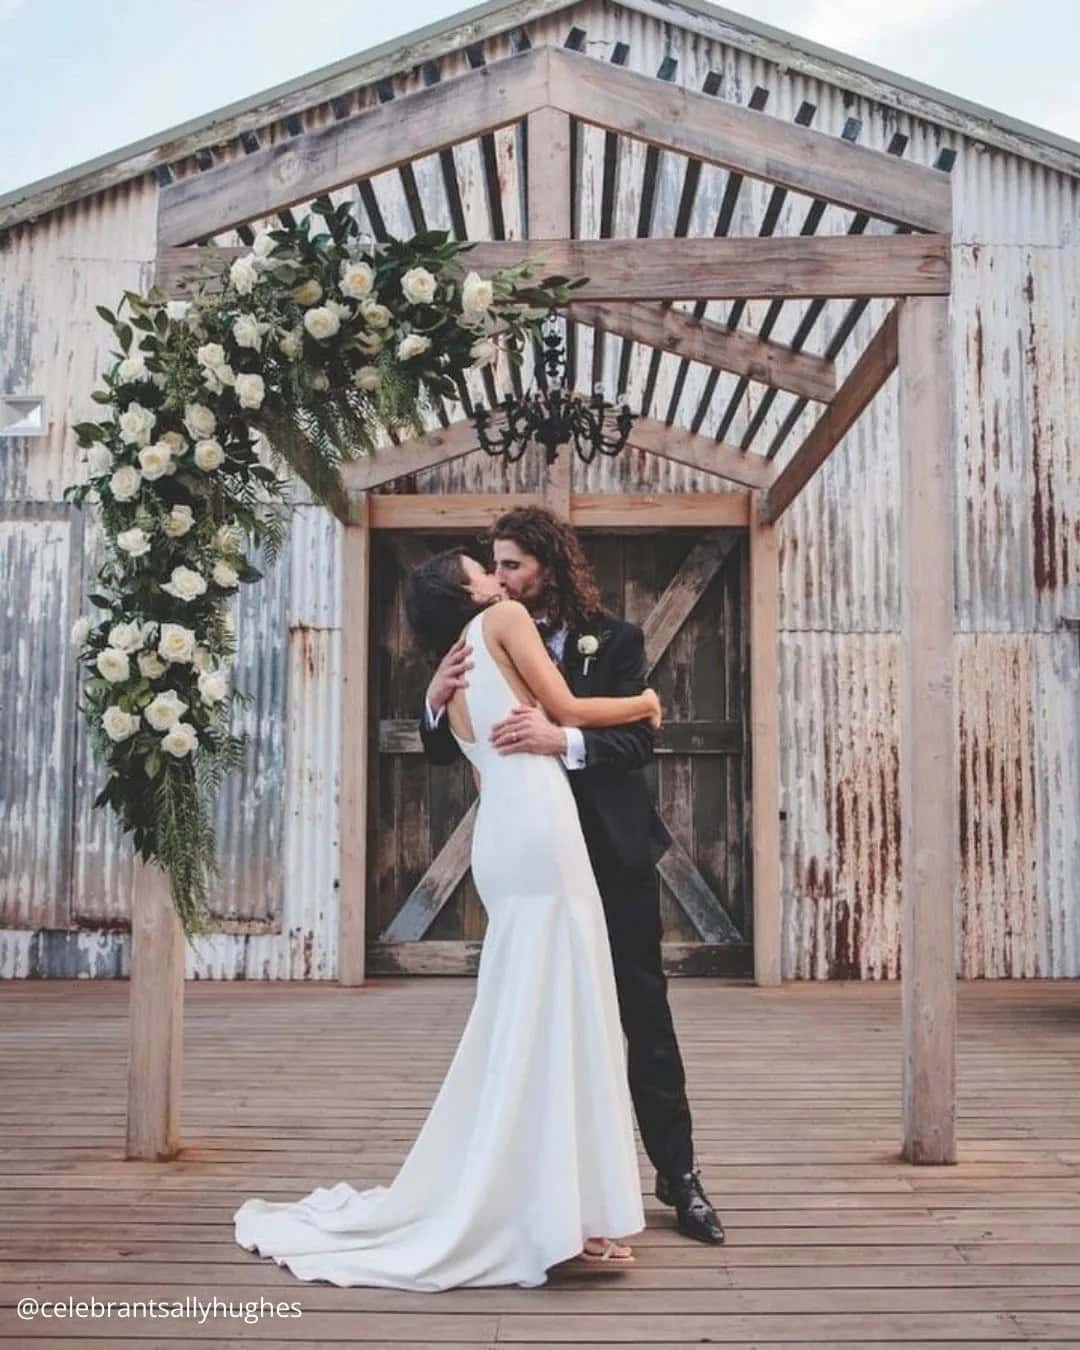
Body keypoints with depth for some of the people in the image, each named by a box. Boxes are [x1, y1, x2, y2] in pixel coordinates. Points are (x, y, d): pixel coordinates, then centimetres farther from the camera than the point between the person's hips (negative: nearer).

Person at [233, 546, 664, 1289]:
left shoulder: (454, 681, 25)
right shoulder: (505, 617, 4)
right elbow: (566, 709, 1)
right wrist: (642, 704, 16)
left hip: (502, 838, 8)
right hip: (538, 830, -8)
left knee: (518, 1024, 11)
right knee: (554, 1018, -7)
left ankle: (502, 1203, 17)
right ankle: (560, 1216, -4)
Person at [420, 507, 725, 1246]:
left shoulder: (616, 639, -4)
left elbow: (639, 738, -16)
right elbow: (445, 751, 2)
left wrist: (563, 739, -33)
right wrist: (437, 701, -20)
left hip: (612, 855, -2)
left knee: (644, 1013, 6)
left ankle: (679, 1174, 18)